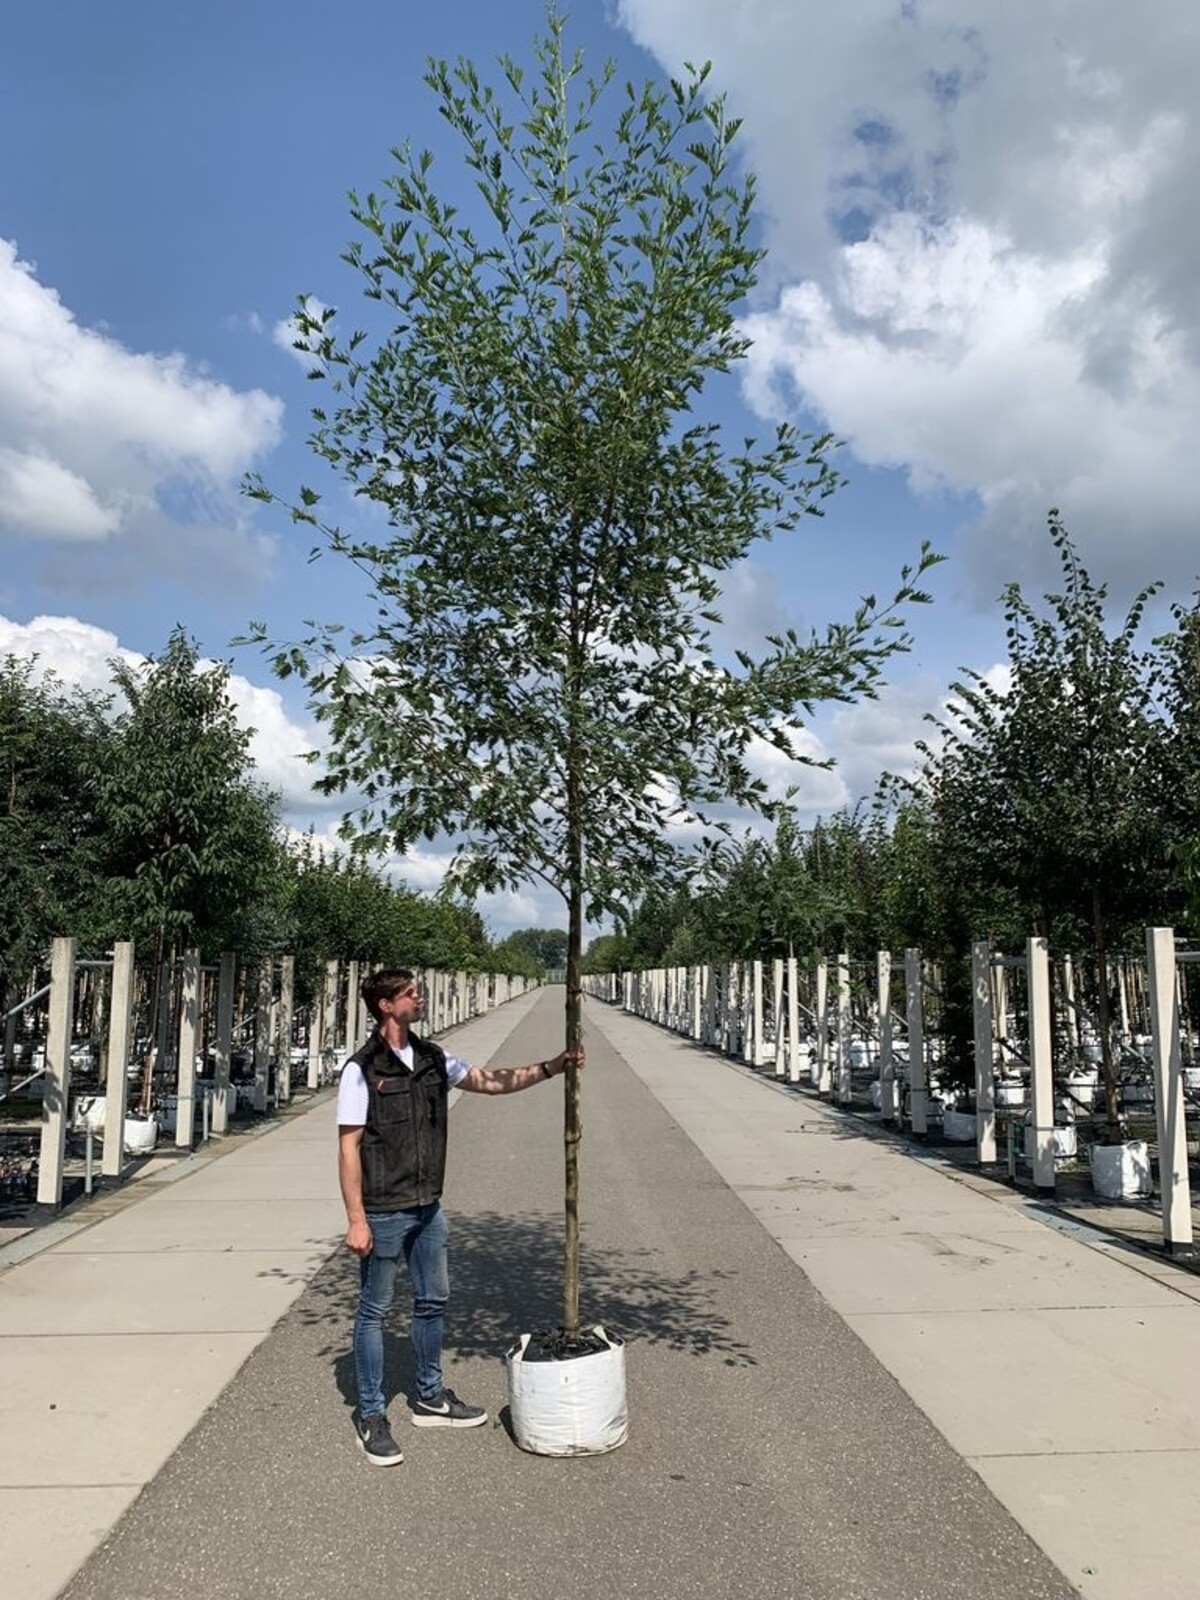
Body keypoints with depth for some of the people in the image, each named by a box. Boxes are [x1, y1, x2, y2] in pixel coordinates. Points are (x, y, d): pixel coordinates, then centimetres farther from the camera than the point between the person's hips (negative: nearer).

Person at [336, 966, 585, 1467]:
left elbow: (491, 1081, 9)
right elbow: (349, 1148, -15)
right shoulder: (361, 1069, -16)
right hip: (383, 1212, -7)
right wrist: (356, 1219, -18)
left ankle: (430, 1398, 35)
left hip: (427, 1207, 7)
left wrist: (551, 1067, 0)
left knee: (433, 1301, 17)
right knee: (374, 1311, 6)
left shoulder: (432, 1059, 4)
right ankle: (370, 1416, 20)